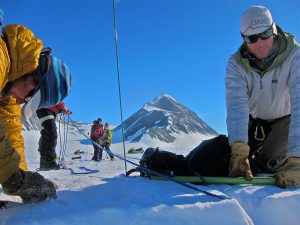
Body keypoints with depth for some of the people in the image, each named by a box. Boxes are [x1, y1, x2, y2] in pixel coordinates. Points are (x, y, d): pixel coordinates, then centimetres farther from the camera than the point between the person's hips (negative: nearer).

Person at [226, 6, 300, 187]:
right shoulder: (236, 63, -22)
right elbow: (236, 104, -36)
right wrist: (238, 148, -53)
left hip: (284, 118, -2)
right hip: (254, 119, 3)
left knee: (268, 163, -20)